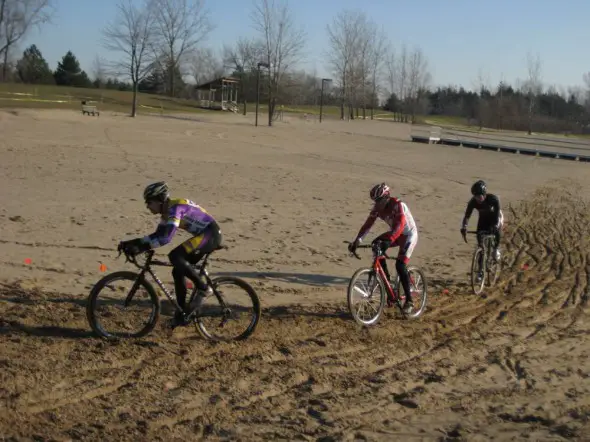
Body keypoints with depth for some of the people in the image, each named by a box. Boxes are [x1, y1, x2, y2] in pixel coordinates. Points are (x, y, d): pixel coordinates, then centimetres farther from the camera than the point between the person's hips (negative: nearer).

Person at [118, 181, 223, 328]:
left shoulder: (175, 207, -21)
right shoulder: (167, 210, 9)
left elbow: (166, 237, -31)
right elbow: (158, 235, 13)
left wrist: (140, 247, -34)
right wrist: (130, 243, 5)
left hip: (211, 234, -10)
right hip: (204, 236, 10)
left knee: (175, 256, -25)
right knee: (178, 271, 5)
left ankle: (203, 288, -12)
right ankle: (182, 313, 14)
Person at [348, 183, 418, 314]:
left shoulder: (398, 205, -29)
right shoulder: (378, 207, -10)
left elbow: (399, 226, -41)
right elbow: (368, 224, -15)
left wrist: (387, 240, -55)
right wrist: (357, 240, -27)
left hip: (409, 234, -7)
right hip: (395, 233, 7)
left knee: (400, 265, -21)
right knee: (376, 246, -17)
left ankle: (409, 300, -10)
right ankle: (387, 281, -3)